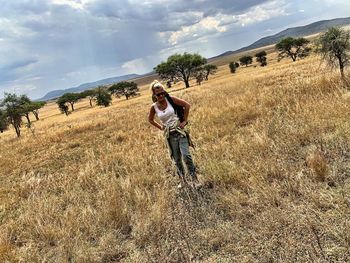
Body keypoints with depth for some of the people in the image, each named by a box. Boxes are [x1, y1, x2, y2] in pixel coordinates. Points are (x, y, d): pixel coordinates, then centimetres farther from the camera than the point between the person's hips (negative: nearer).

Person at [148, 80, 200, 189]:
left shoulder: (171, 99, -7)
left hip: (180, 131, -2)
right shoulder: (154, 107, 0)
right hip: (169, 135, 3)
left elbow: (187, 105, -4)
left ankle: (194, 179, -3)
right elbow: (150, 120, 19)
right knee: (177, 159, 8)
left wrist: (185, 120, -3)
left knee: (186, 155, -13)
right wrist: (160, 127, 8)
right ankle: (183, 180, 23)